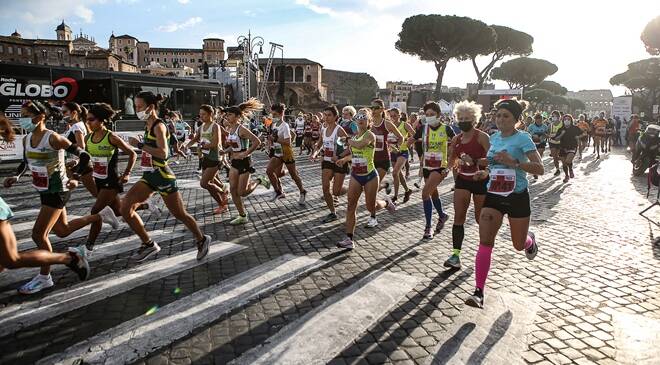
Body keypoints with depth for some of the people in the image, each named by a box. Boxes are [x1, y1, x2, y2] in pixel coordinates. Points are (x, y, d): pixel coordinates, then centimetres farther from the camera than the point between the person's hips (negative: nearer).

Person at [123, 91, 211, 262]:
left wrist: (139, 145, -25)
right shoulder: (148, 126, 10)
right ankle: (148, 244, 11)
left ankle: (202, 239, 25)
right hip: (149, 176, 8)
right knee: (125, 207, -2)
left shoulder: (159, 126, -15)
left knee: (179, 214, 3)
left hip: (162, 176, -8)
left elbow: (163, 153, -27)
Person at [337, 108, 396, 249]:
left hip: (370, 176, -6)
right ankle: (349, 239, 0)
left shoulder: (370, 135, -14)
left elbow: (359, 145, -35)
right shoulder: (354, 136, 8)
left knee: (371, 206, 7)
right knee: (351, 206, -3)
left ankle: (386, 203, 42)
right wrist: (344, 159, 15)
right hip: (355, 175, 6)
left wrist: (350, 141, -16)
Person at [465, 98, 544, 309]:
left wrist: (514, 162, -30)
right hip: (493, 196, 4)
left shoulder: (523, 139, -10)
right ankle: (479, 292, -9)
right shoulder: (494, 138, 6)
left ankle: (530, 240, 53)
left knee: (519, 245, 14)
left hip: (517, 197, -4)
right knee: (485, 242, -10)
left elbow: (539, 169, -18)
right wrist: (487, 172, 6)